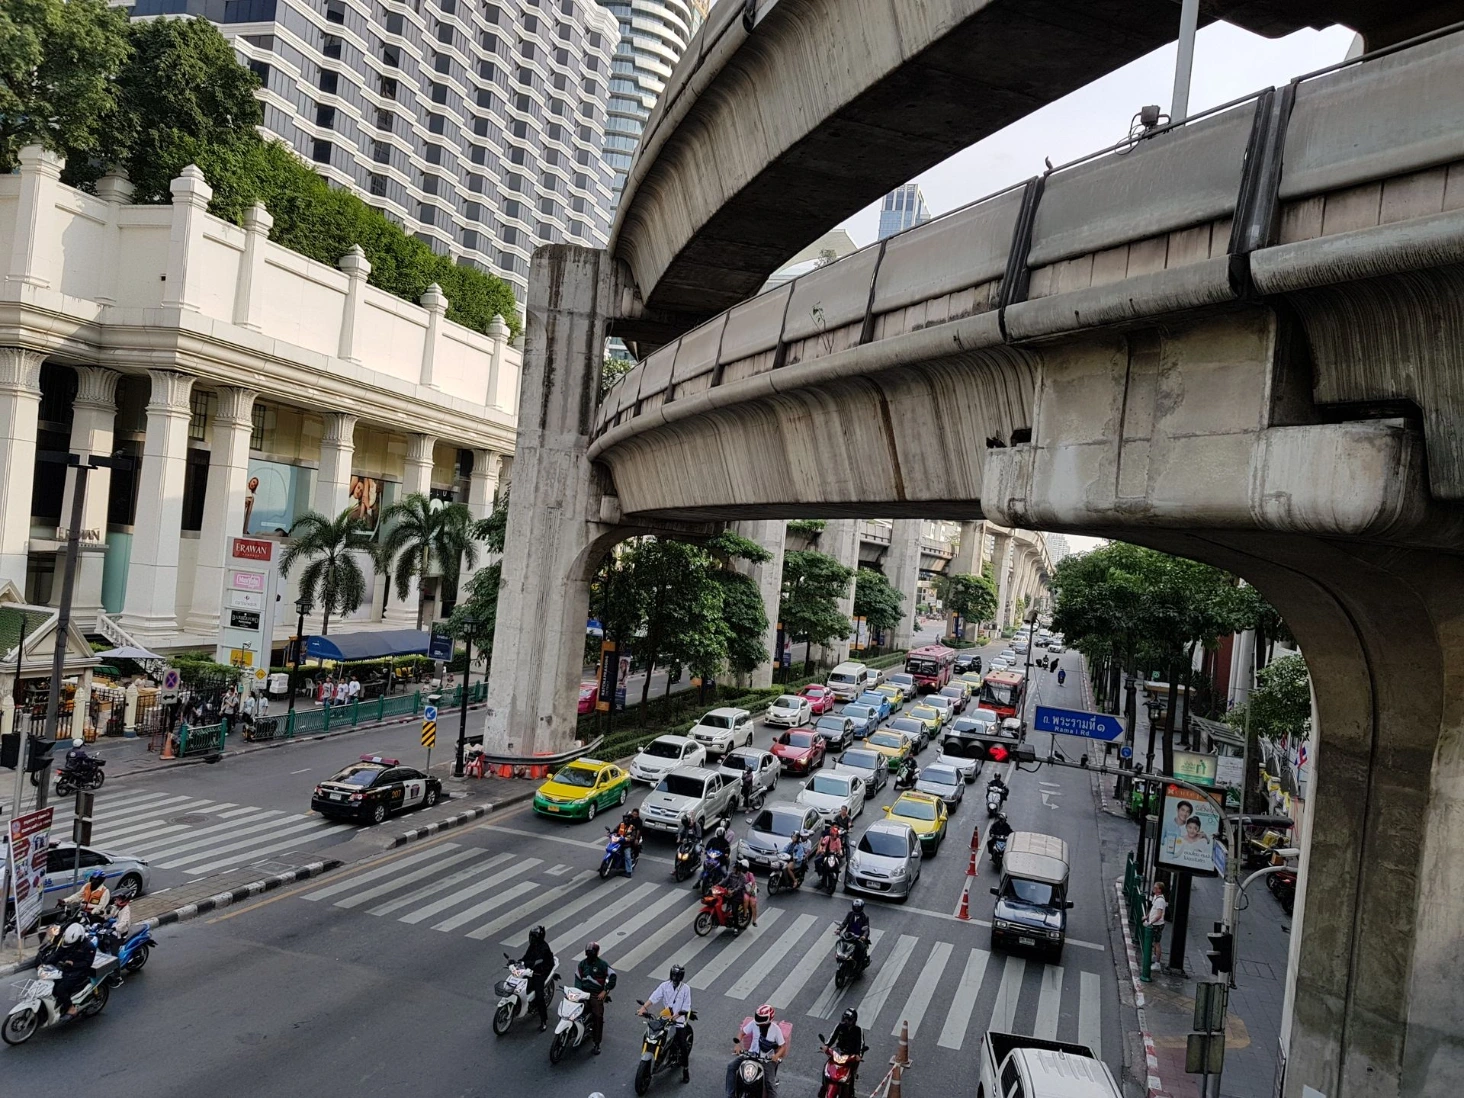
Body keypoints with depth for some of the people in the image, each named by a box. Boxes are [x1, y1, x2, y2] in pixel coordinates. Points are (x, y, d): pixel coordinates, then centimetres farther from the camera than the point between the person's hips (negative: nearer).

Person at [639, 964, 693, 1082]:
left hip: (679, 1019, -3)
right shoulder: (665, 985, -2)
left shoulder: (685, 988, -6)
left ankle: (685, 1070, 4)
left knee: (683, 1046, -9)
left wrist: (676, 1015, -23)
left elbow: (686, 1007, -9)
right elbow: (654, 997, -12)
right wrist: (643, 1008, -26)